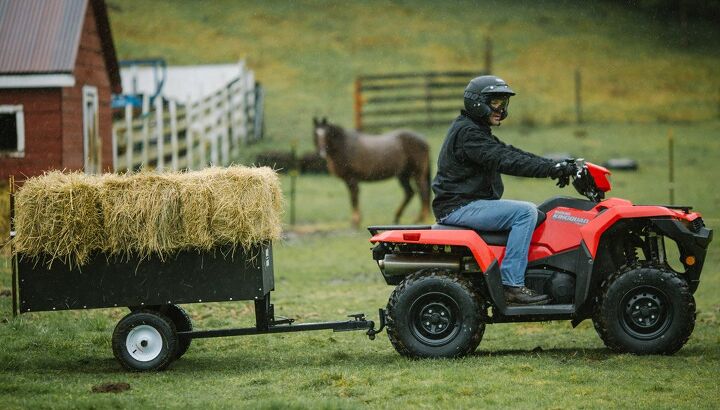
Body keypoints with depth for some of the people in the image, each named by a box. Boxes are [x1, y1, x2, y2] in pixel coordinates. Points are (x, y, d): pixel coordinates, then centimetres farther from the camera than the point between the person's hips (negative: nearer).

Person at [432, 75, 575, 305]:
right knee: (526, 212, -21)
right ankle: (512, 285, -24)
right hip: (460, 207, -11)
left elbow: (511, 154, 14)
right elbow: (504, 161, -26)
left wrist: (556, 167, 2)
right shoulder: (467, 133, -15)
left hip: (470, 203, 11)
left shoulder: (476, 131, 20)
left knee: (531, 213, 15)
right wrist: (553, 169, -29)